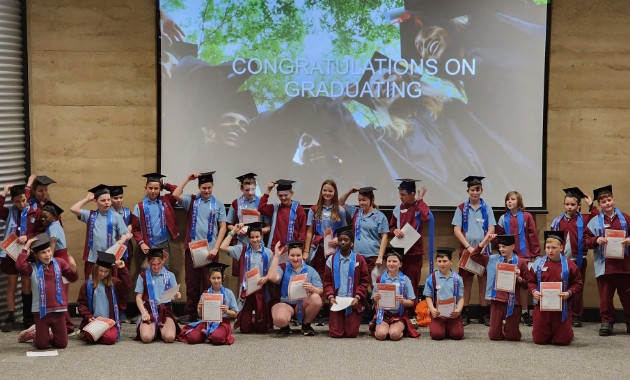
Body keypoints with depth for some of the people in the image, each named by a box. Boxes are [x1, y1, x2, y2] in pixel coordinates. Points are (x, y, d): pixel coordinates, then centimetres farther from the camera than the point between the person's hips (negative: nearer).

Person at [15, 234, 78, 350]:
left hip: (57, 309, 2)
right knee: (42, 345, 3)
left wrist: (73, 268, -14)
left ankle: (51, 336, 40)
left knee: (62, 344, 7)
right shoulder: (33, 267, -6)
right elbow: (20, 266, -27)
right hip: (41, 311, -2)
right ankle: (36, 336, 37)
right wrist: (26, 248, -21)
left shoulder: (59, 263, 2)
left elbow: (73, 278, 7)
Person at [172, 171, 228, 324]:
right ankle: (191, 313, 11)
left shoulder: (218, 204, 5)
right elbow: (175, 195, -9)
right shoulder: (192, 201, 8)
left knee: (208, 283, 1)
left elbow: (223, 227, 2)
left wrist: (215, 248, -7)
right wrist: (188, 179, -5)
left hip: (210, 249, -1)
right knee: (192, 283, 5)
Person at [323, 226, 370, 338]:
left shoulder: (359, 260, 3)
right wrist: (330, 297, -8)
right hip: (336, 301, 1)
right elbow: (327, 281, 6)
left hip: (353, 302, -1)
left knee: (352, 333, -6)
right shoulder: (331, 260, 7)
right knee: (335, 333, -6)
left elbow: (364, 281, 3)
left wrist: (358, 297, -10)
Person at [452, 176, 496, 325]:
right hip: (466, 250, 0)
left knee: (483, 281, 2)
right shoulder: (461, 209, 4)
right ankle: (465, 314, 8)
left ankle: (485, 314, 8)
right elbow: (456, 230, -2)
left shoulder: (487, 208, 6)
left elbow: (491, 230, 1)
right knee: (466, 281, 3)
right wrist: (469, 247, -11)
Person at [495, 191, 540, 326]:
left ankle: (525, 313, 13)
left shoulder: (526, 217, -2)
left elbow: (533, 236, -2)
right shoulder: (503, 218, 6)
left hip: (524, 255, -2)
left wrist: (535, 254, -4)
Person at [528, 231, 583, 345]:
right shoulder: (538, 264, 1)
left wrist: (569, 293, -17)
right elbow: (531, 281, 6)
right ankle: (545, 333, 40)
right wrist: (534, 291, -13)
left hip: (561, 307, -2)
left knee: (563, 340, 1)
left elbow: (577, 284, 0)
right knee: (539, 339, 5)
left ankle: (567, 331, 38)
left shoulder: (569, 265, -4)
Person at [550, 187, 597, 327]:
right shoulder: (558, 221, 7)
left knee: (577, 289, 4)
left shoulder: (583, 219, 1)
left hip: (578, 259, -2)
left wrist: (591, 205, -12)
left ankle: (576, 317, 12)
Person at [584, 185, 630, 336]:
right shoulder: (595, 222, 5)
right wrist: (596, 240, -16)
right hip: (604, 265, 0)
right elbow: (586, 240, 2)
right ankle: (607, 322, 13)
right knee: (605, 297, 3)